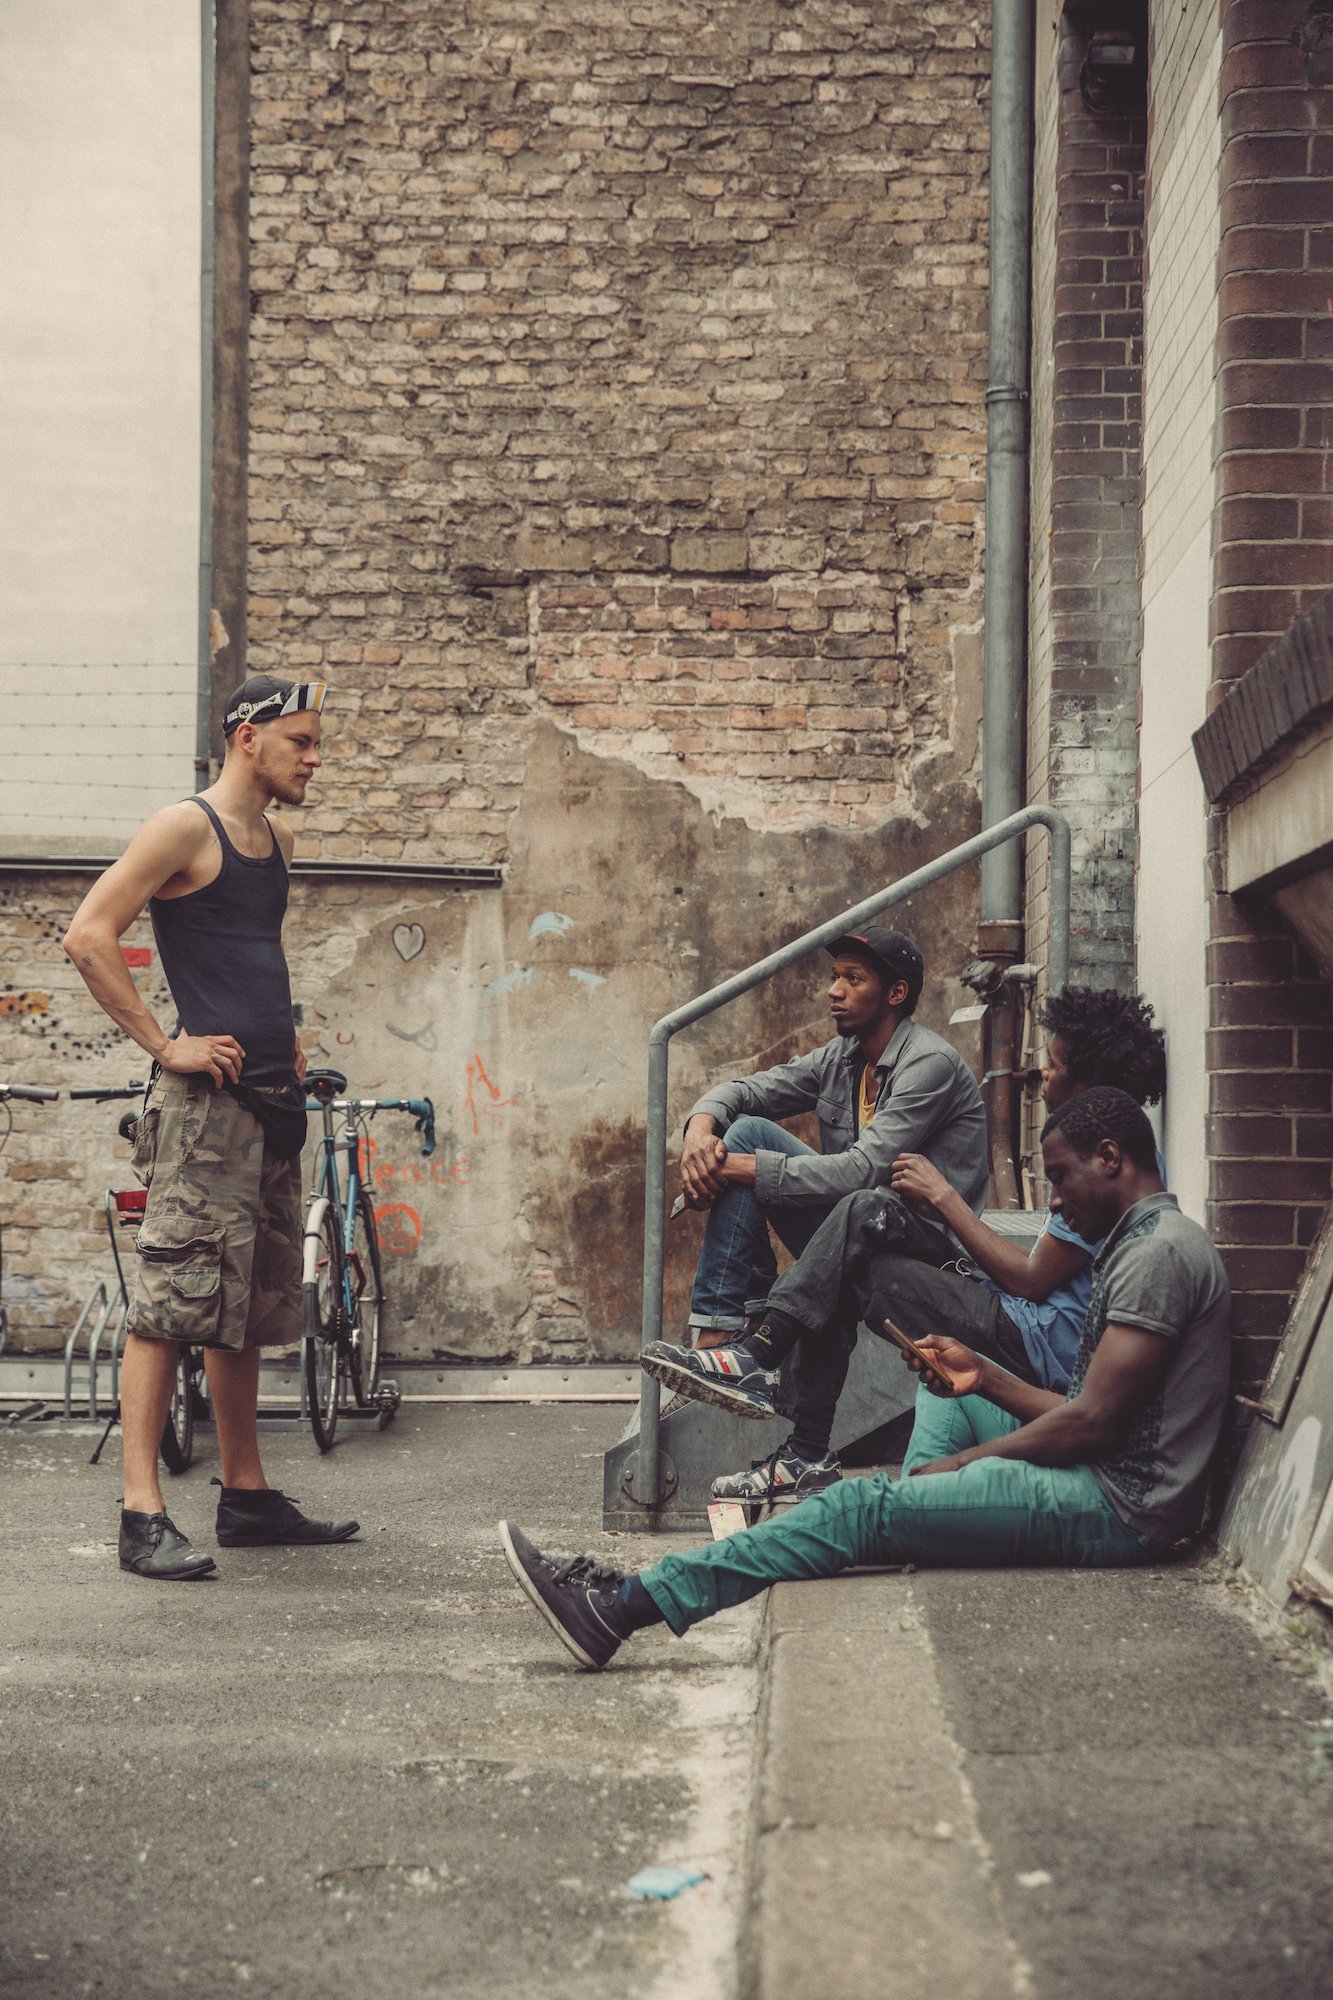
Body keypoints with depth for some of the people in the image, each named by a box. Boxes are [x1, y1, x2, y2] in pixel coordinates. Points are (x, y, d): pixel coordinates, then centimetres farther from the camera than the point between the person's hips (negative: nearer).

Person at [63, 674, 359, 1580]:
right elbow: (89, 936, -14)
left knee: (249, 1311, 13)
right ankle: (144, 1516, -10)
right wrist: (163, 1044, -15)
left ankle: (248, 1496, 22)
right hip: (206, 1096, -9)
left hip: (273, 1098, 9)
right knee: (171, 1303, -10)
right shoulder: (186, 826, -7)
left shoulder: (279, 839, 18)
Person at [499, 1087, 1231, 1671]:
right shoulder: (1141, 1245, 18)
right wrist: (986, 1378, 11)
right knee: (946, 1401, 24)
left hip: (1117, 1507, -10)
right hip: (1106, 1480, 10)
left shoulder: (1159, 1251, -14)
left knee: (864, 1507, -16)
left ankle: (623, 1607, -17)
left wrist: (956, 1464, -9)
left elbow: (1092, 1422, -19)